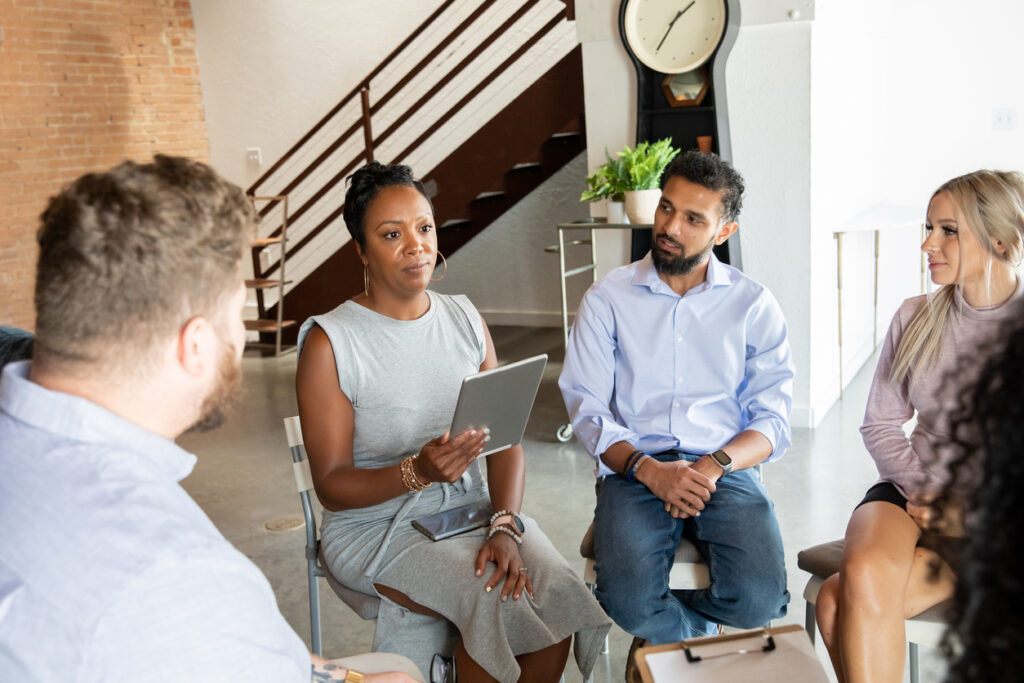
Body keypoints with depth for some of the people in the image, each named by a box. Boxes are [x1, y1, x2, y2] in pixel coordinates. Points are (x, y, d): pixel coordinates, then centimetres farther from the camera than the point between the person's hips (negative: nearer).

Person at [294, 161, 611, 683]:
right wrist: (416, 473, -30)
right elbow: (331, 487, -12)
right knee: (495, 601, -28)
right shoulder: (329, 342, -11)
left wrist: (505, 524, -17)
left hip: (470, 506, 5)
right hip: (374, 525, -4)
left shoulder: (465, 319, 6)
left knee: (561, 597, -20)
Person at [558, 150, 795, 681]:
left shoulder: (754, 306, 9)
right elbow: (586, 408, 0)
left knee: (760, 601, -25)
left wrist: (713, 466, -16)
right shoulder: (609, 298, 7)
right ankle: (695, 634, 9)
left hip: (725, 471, 1)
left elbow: (773, 422, 5)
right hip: (636, 469, -1)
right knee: (627, 602, -28)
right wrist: (647, 468, -18)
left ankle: (664, 633, 10)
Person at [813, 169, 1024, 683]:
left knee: (840, 601, -29)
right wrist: (923, 489, -6)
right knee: (863, 575, -33)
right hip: (912, 489, 3)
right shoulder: (915, 318, 8)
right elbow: (879, 424, 10)